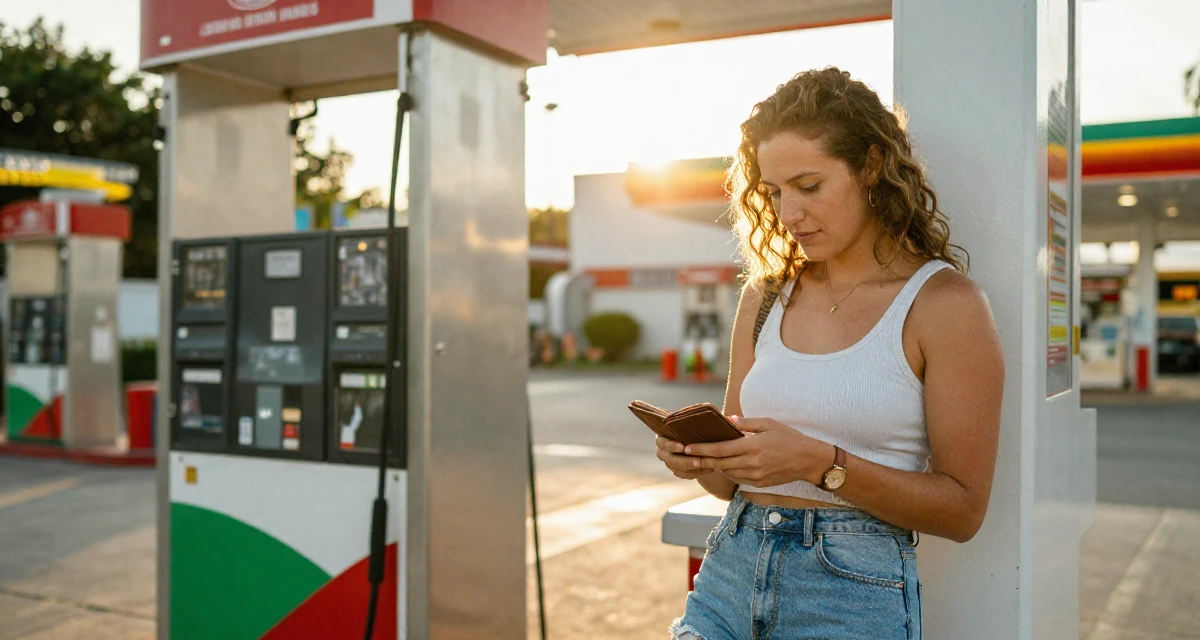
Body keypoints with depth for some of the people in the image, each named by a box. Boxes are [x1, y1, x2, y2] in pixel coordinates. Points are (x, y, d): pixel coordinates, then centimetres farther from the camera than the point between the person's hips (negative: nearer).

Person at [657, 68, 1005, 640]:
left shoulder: (945, 303, -6)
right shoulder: (766, 295, 8)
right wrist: (700, 458, -8)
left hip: (852, 591, -4)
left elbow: (962, 509, -7)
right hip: (731, 570, 4)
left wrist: (819, 462, -18)